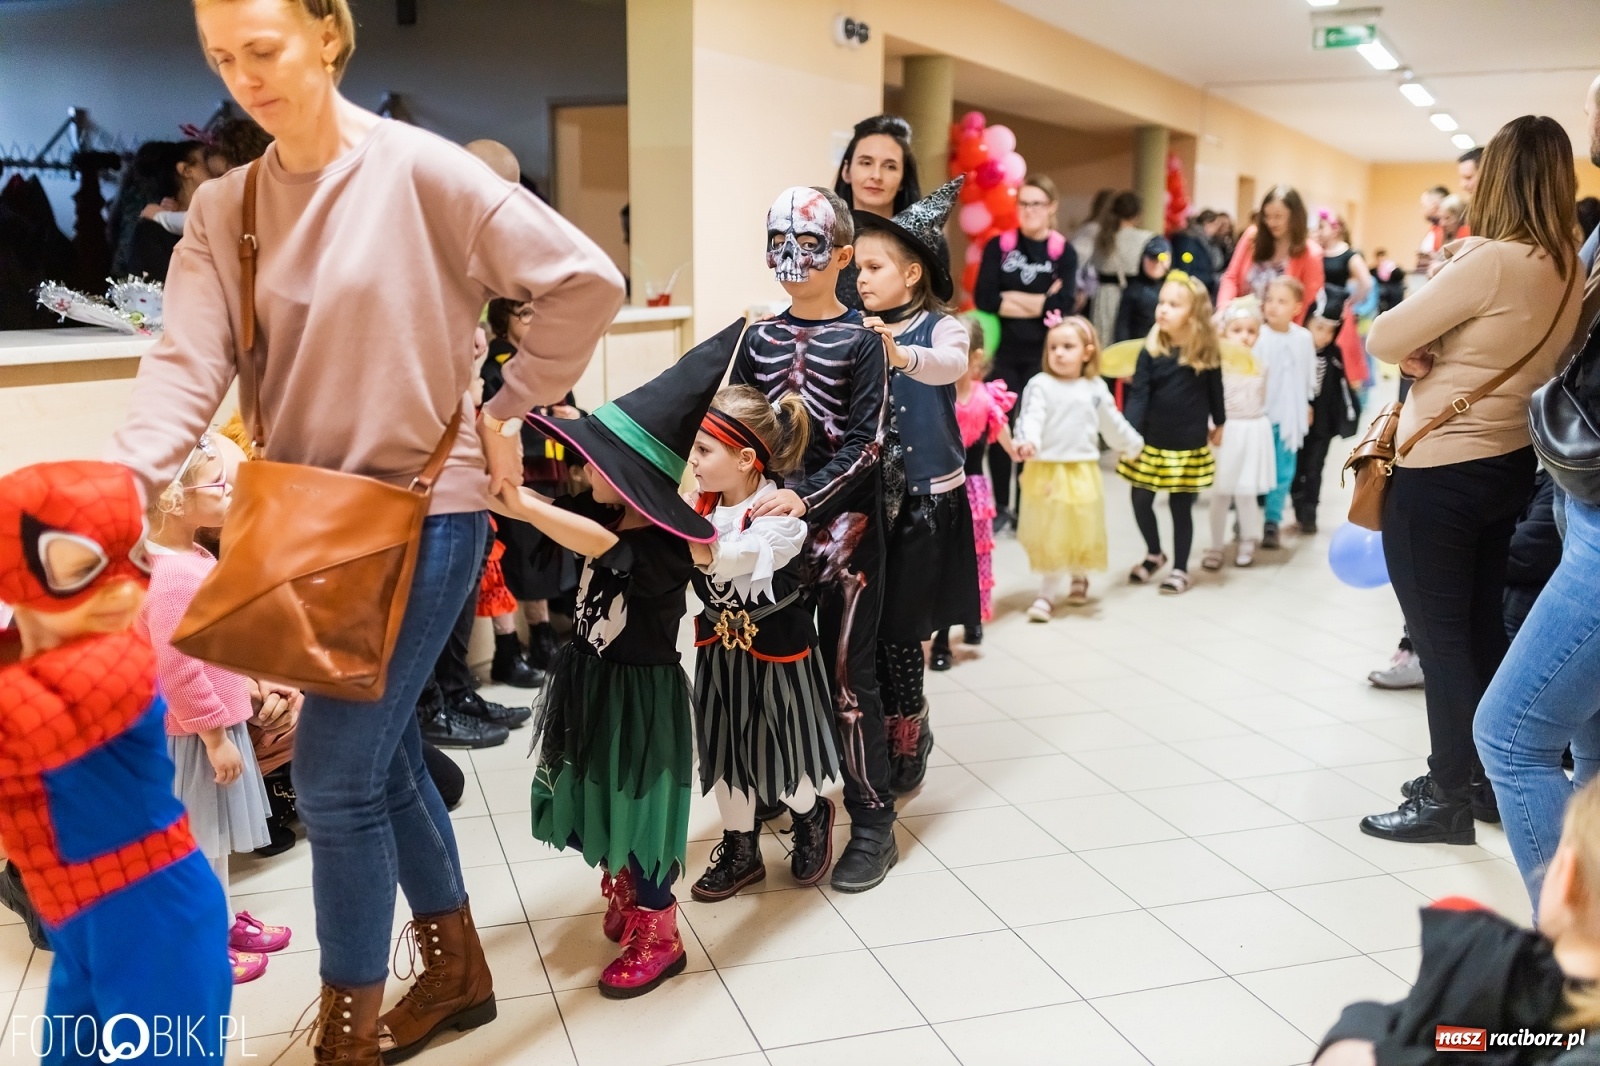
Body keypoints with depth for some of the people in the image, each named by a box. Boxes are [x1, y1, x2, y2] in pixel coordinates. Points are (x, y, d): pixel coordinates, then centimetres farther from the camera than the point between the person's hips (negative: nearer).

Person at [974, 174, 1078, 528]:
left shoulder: (1064, 253, 0)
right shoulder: (998, 246, 2)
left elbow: (1061, 306, -14)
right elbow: (983, 298, -11)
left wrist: (1010, 298, -10)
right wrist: (1038, 303, -13)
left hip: (1042, 355, -1)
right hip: (1003, 351, 1)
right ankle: (1000, 507, 16)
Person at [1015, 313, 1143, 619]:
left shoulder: (1095, 389, 5)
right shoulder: (1040, 385, -6)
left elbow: (1112, 423, 19)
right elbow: (1031, 417, -21)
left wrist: (1132, 444, 29)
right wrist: (1027, 442, -40)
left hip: (1082, 472, 3)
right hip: (1046, 471, -3)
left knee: (1081, 530, 12)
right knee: (1047, 535, 2)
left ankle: (1079, 577, 37)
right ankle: (1047, 592, 11)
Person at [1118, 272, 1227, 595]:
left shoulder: (1207, 352, -8)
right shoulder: (1151, 350, -8)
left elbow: (1215, 391, 7)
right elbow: (1138, 394, -12)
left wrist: (1218, 425, 18)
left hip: (1189, 444, -1)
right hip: (1152, 441, 2)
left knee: (1181, 506, 7)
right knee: (1141, 501, 6)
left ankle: (1180, 569, 22)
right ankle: (1154, 555, 31)